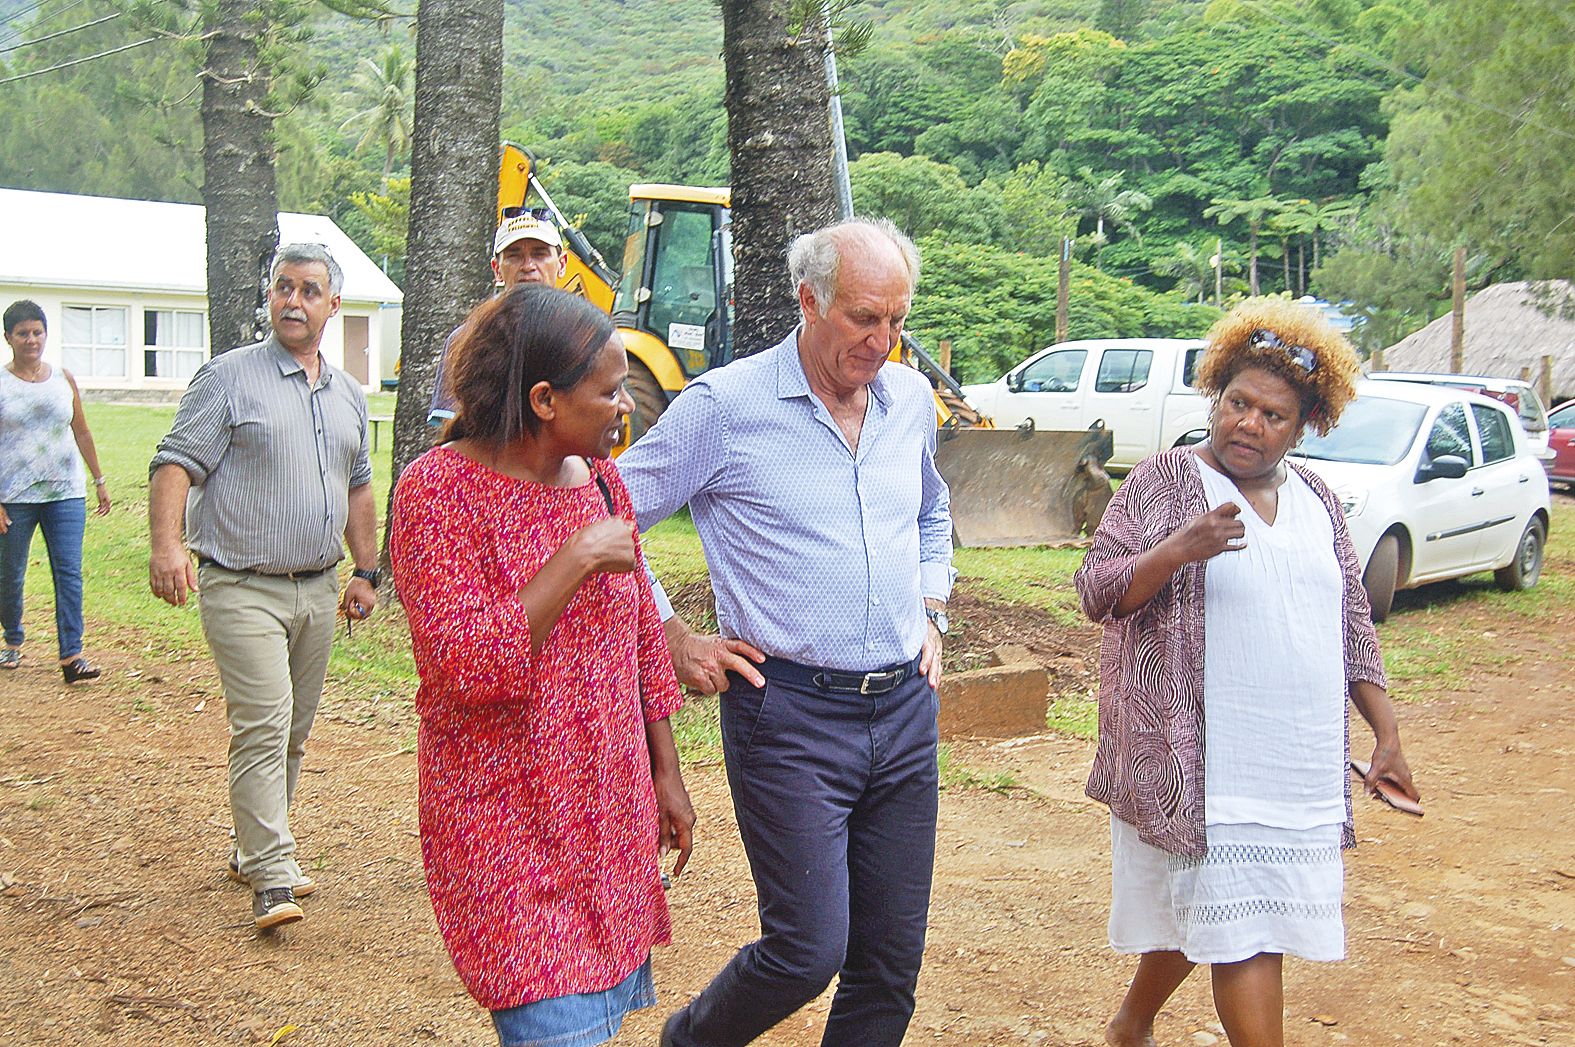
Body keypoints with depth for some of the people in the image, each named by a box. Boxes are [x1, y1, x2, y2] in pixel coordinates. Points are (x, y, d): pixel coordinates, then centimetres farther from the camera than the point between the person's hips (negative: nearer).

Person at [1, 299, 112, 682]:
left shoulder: (64, 379, 8)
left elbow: (82, 433, 17)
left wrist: (99, 481, 17)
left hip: (65, 493, 2)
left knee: (69, 572, -7)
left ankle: (71, 654, -7)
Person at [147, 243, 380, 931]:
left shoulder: (347, 396, 15)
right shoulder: (229, 377, -3)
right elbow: (176, 462, -10)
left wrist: (365, 570, 19)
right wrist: (167, 544, -24)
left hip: (317, 589, 6)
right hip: (243, 588, -6)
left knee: (294, 730, 11)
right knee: (262, 723, -13)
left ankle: (254, 849, 25)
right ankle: (272, 877, -11)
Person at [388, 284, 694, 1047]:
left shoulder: (600, 478, 8)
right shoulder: (438, 490, -13)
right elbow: (460, 665, -24)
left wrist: (665, 775, 16)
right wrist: (578, 557, -22)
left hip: (610, 825, 7)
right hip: (509, 832, -7)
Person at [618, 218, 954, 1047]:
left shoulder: (911, 398, 10)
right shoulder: (726, 405, -8)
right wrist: (674, 640, -4)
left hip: (904, 707, 6)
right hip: (789, 713, -6)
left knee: (892, 964, 9)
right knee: (809, 950, -7)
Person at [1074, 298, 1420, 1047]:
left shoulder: (1315, 500, 13)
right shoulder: (1165, 481, -3)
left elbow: (1351, 625, 18)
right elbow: (1097, 591, -8)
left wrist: (1386, 733, 13)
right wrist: (1180, 548, -24)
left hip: (1304, 766, 6)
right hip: (1202, 759, -5)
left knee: (1201, 910, 14)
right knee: (1244, 927, -7)